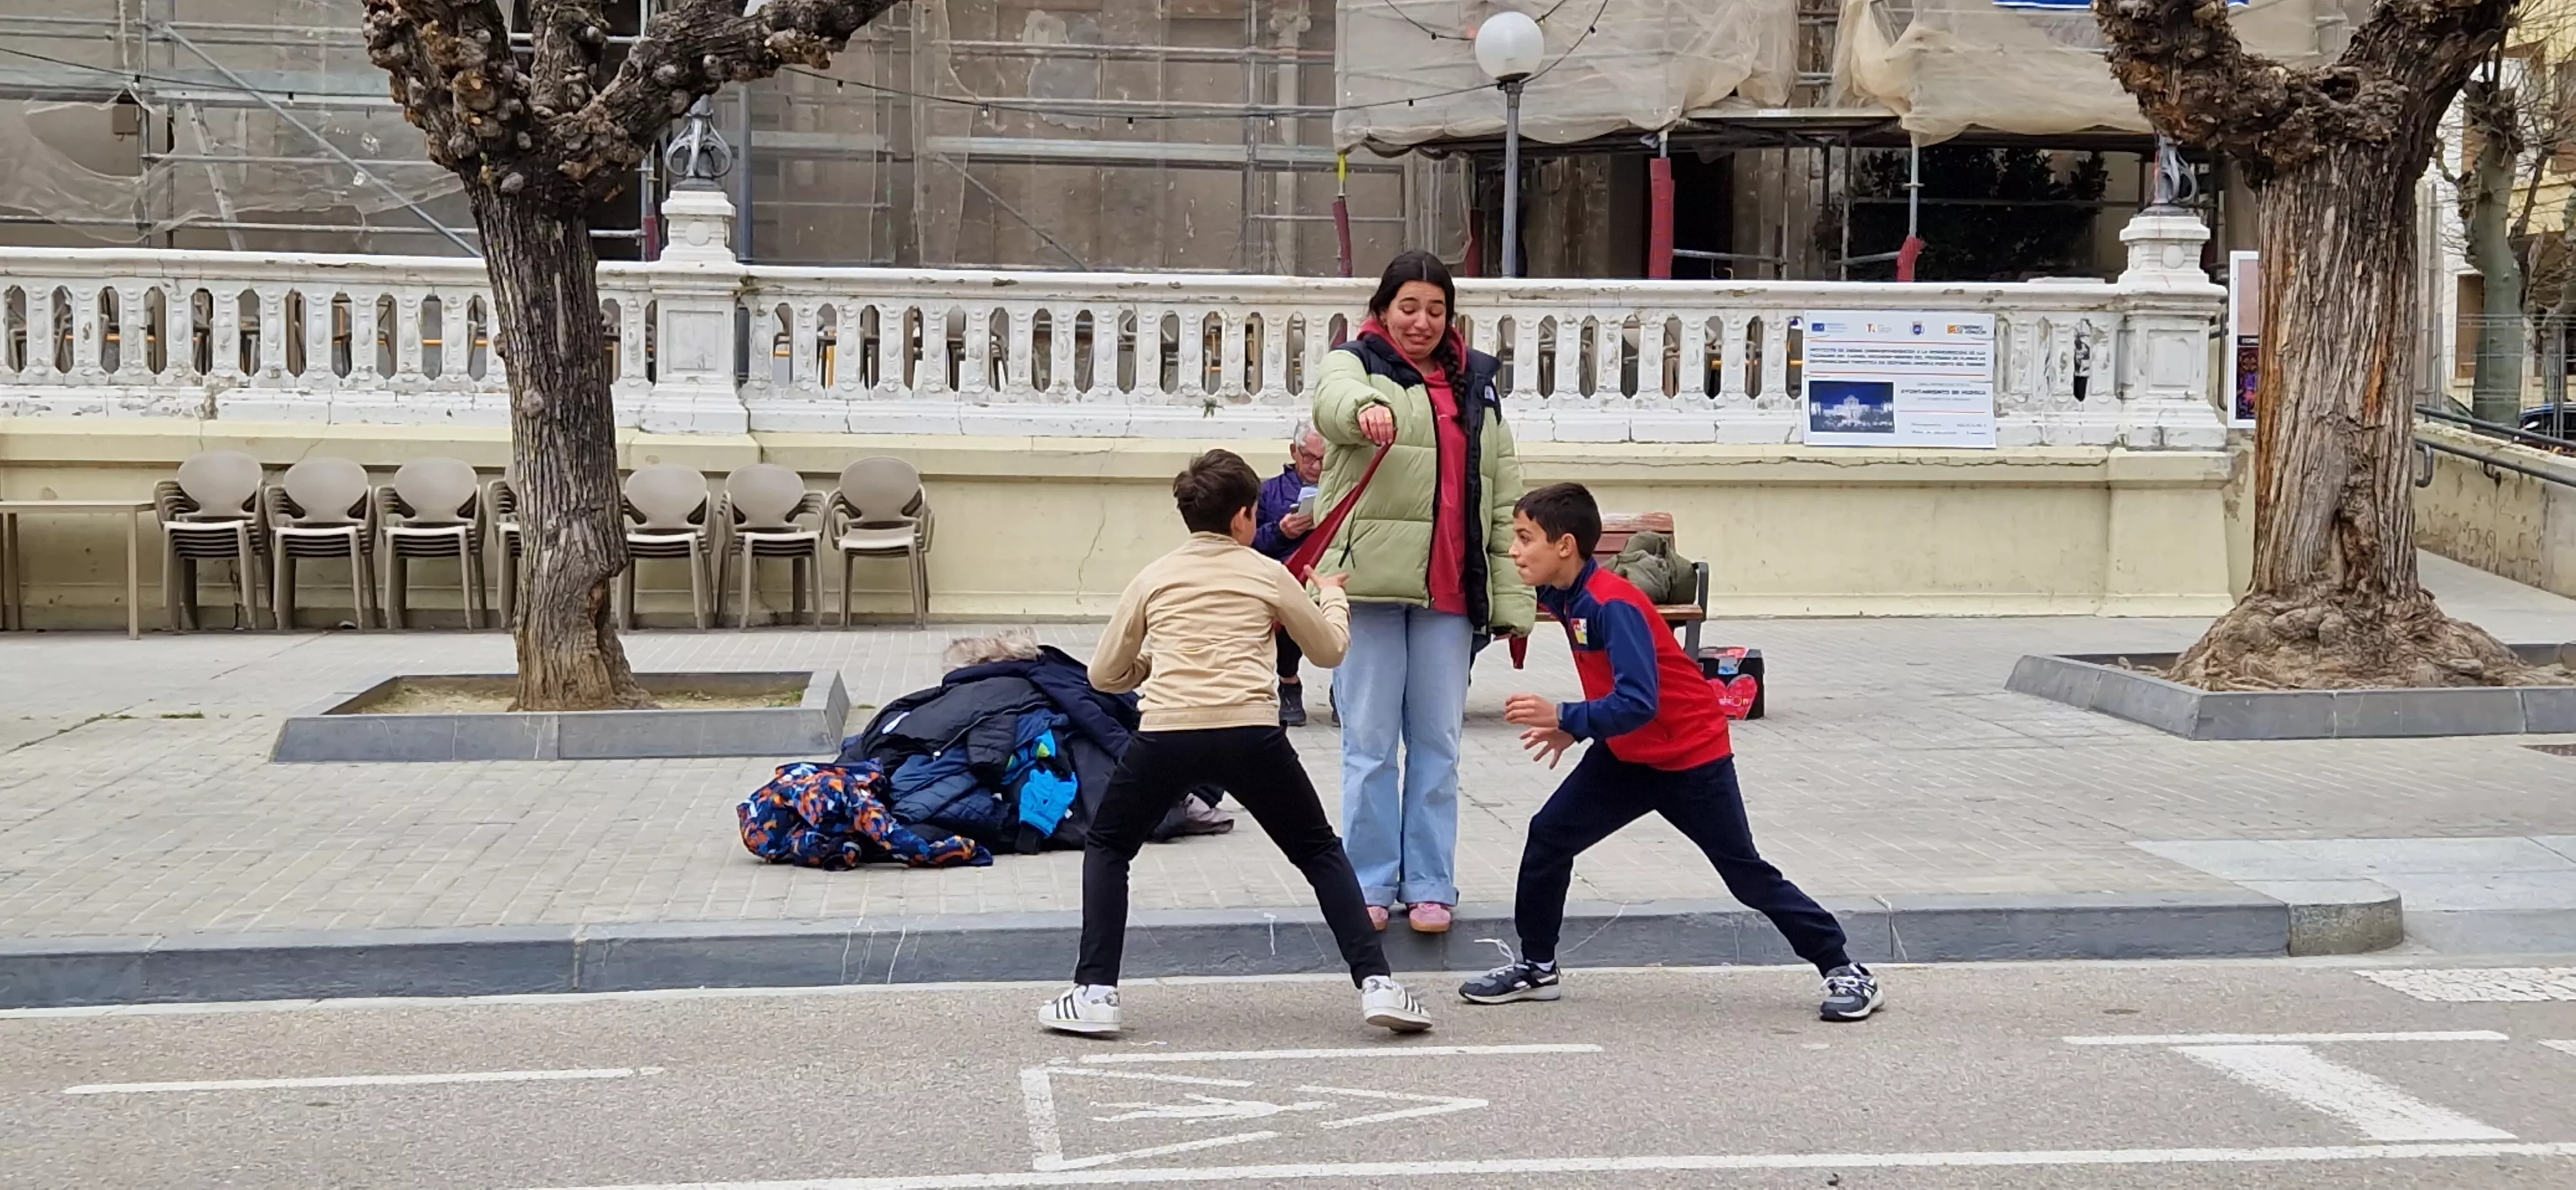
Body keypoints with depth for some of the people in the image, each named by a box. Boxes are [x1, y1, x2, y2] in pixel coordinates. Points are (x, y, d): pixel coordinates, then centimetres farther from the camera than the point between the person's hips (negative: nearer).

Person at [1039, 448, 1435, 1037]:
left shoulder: (1152, 578, 18)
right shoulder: (1268, 574, 15)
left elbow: (1104, 675, 22)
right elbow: (1330, 651, 27)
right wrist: (1332, 596, 47)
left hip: (1165, 734, 0)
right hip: (1251, 734, 0)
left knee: (1107, 849, 22)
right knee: (1321, 853, 18)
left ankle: (1094, 994, 10)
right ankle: (1376, 984, 9)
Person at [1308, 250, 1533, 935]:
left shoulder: (1476, 389, 18)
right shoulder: (1354, 364, 6)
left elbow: (1504, 503, 15)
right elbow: (1334, 399, -21)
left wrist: (1513, 603, 7)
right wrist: (1366, 409, -46)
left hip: (1450, 593, 3)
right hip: (1370, 583, -3)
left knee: (1437, 742, 6)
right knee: (1370, 742, 0)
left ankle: (1429, 885, 14)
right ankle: (1369, 884, 9)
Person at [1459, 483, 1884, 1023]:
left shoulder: (1613, 605, -28)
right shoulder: (1564, 597, -1)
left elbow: (1638, 703, -35)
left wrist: (1565, 720, -37)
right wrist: (1576, 727, 7)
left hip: (1690, 756, -8)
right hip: (1627, 754, 8)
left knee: (1748, 875, -1)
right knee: (1548, 837, 1)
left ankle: (1844, 971, 11)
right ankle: (1535, 967, 14)